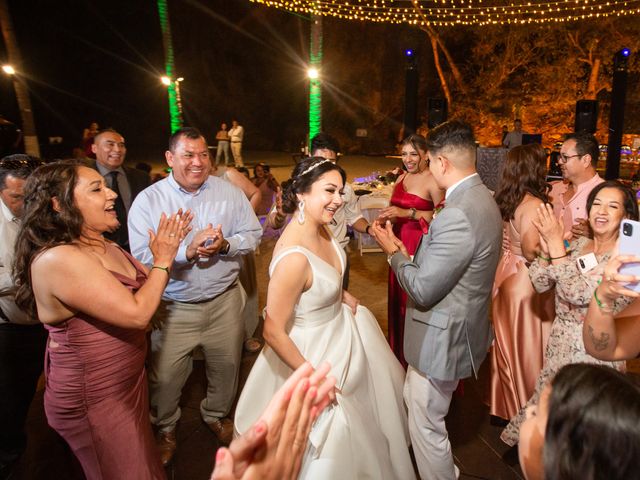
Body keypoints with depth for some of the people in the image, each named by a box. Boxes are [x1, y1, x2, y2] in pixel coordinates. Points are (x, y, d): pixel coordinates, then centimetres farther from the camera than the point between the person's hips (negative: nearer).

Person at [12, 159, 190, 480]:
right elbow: (137, 314, -30)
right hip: (95, 400, -8)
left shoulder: (107, 248, 0)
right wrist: (162, 261, -17)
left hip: (127, 381, 8)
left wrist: (170, 248, -3)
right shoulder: (58, 259, -28)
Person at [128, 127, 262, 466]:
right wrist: (187, 250, -28)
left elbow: (253, 234, -1)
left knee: (226, 365, 19)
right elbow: (141, 256, -15)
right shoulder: (148, 201, -9)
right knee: (164, 376, 10)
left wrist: (225, 245, -20)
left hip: (224, 300, 2)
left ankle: (216, 414, 49)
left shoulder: (229, 192, -3)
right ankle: (165, 427, 41)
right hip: (172, 308, -2)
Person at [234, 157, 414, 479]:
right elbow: (273, 333, -29)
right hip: (315, 351, -9)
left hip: (341, 329, 9)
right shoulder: (293, 257, -37)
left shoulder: (319, 228, -10)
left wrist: (342, 295, 1)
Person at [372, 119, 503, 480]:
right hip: (461, 324, 11)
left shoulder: (457, 214, -31)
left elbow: (422, 290, -26)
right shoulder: (481, 197, 2)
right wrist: (412, 255, 5)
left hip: (443, 335, -11)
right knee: (416, 400, 30)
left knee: (426, 424, 11)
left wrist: (394, 251, -12)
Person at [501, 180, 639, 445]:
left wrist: (556, 243, -27)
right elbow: (540, 283, -3)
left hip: (594, 351, -5)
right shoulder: (578, 245, 3)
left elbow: (578, 293, -27)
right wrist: (547, 246, -19)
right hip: (559, 343, 5)